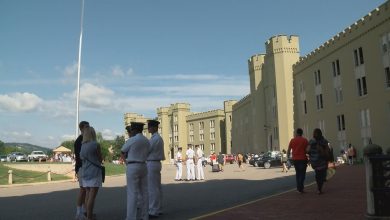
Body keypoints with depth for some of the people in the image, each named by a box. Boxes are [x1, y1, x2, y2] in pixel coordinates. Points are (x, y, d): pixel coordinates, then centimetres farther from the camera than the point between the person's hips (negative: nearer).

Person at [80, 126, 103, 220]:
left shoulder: (82, 146, 9)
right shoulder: (95, 144, -10)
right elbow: (101, 159, -1)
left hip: (85, 173, 7)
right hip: (95, 173, -7)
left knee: (87, 195, 13)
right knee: (92, 196, -6)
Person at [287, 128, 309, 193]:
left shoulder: (292, 140, 3)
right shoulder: (305, 140, -2)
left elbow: (288, 150, 3)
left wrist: (288, 157, 11)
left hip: (295, 159, 3)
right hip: (303, 159, -3)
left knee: (297, 173, 17)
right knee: (302, 173, 3)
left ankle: (298, 187, 17)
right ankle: (301, 188, -5)